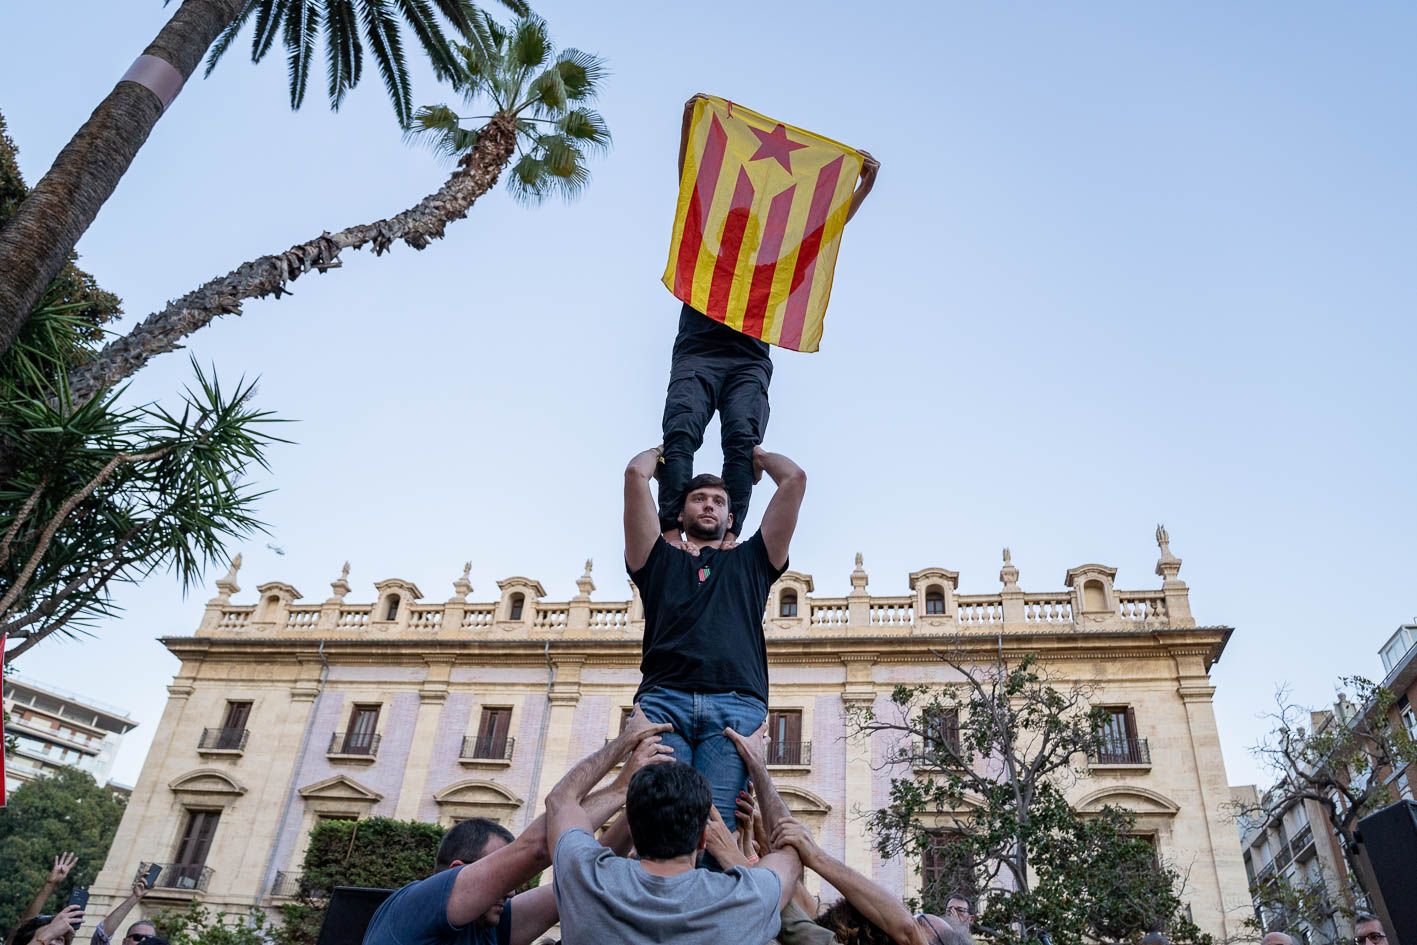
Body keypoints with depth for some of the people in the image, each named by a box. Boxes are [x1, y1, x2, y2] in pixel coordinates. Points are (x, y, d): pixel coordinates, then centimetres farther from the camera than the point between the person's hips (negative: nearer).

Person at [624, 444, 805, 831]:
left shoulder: (750, 560, 30)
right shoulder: (660, 559, 28)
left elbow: (795, 478, 26)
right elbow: (635, 474, 21)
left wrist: (758, 455, 43)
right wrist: (659, 453, 41)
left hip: (737, 704, 0)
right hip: (663, 700, 0)